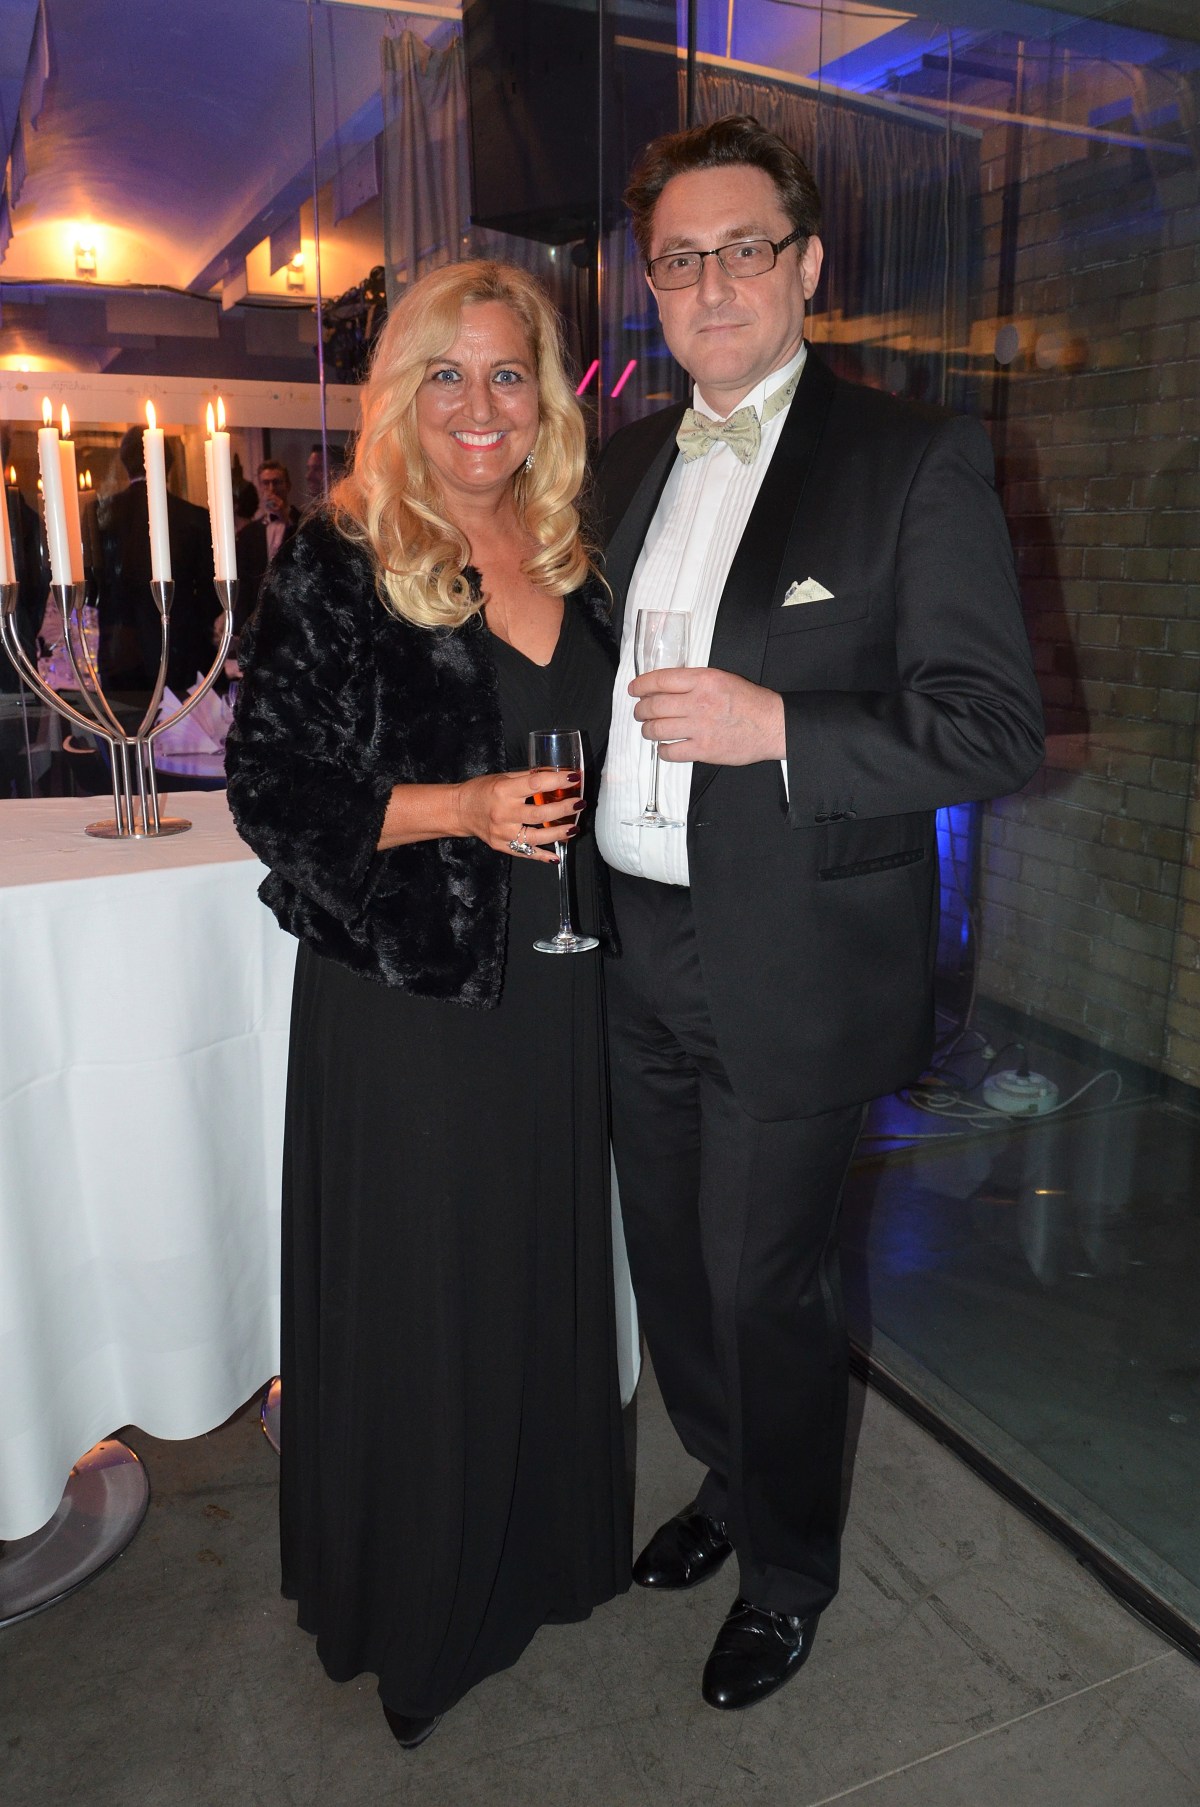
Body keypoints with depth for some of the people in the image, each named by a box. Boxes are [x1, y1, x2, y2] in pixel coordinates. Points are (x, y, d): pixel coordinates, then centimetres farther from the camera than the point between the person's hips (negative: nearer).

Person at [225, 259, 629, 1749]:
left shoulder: (571, 556, 9)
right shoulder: (336, 562, -8)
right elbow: (270, 787, -10)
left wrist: (582, 811, 5)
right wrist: (456, 810, -21)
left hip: (553, 990, 5)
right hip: (402, 997, -5)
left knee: (548, 1274, 18)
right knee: (415, 1298, 9)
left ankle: (545, 1545, 43)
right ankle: (415, 1591, 35)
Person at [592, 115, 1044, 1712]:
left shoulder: (916, 462, -9)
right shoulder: (632, 463, 11)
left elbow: (996, 728, -13)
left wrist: (777, 725, -23)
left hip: (793, 966, -6)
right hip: (642, 950, 6)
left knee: (767, 1283, 9)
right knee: (673, 1264, 19)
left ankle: (790, 1565, 37)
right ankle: (730, 1479, 48)